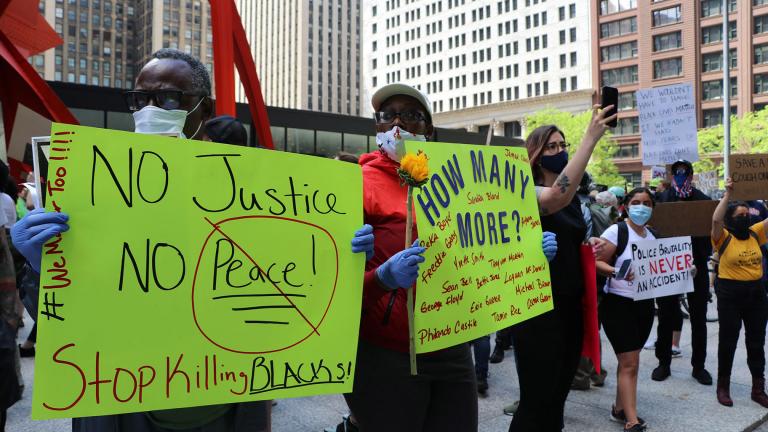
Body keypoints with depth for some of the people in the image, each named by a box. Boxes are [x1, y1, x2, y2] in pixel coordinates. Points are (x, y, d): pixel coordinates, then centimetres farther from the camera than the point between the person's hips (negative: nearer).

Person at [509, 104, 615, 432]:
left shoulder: (574, 198, 12)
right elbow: (558, 196, -36)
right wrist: (591, 137, -36)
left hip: (569, 305, 8)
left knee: (557, 398, 16)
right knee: (536, 402, -5)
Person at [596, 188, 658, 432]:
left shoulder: (652, 236, 10)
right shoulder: (616, 231, -11)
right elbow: (597, 262, -16)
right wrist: (618, 273, -32)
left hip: (645, 304, 7)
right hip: (619, 304, -7)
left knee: (628, 361, 14)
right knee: (630, 363, -7)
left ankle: (619, 409, 27)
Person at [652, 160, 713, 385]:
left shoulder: (703, 199, 2)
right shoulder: (661, 198, 1)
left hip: (697, 264, 1)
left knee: (699, 318, 9)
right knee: (666, 316, 8)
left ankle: (699, 366, 22)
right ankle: (663, 363, 21)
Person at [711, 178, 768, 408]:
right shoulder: (724, 237, -8)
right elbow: (716, 219, -26)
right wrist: (728, 194, -23)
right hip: (730, 294, -5)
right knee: (728, 342, 6)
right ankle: (723, 387, 19)